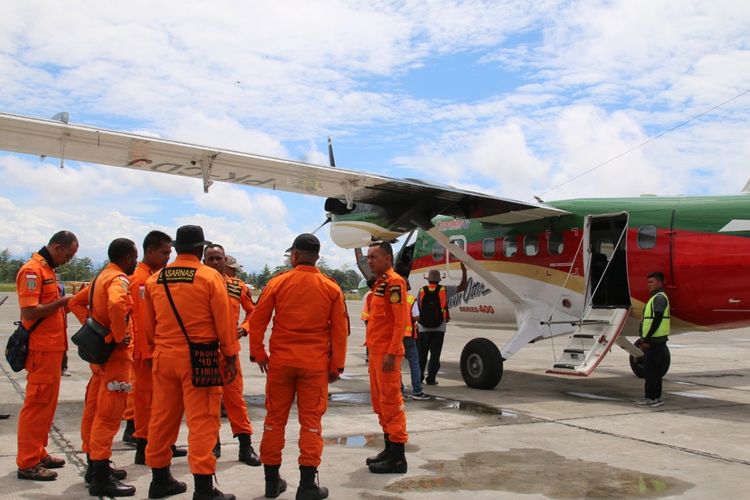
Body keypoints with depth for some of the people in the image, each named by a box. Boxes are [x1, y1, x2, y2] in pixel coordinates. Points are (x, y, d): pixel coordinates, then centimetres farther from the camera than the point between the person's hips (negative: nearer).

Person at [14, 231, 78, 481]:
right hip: (41, 349, -10)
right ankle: (27, 463, 3)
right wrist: (62, 301, -17)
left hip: (52, 348, 10)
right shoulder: (32, 270, -14)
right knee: (37, 403, -4)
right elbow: (29, 312, -22)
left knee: (46, 403, 16)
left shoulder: (47, 269, 17)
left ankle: (38, 454, 26)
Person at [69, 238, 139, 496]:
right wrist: (120, 337, -24)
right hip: (115, 353, -10)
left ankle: (95, 466, 27)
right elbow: (116, 304, -36)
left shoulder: (101, 277, 14)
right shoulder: (119, 279, -15)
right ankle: (101, 478, -3)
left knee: (94, 409, 15)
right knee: (109, 414, -6)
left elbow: (76, 302, 22)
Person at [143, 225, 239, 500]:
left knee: (162, 418, 13)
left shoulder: (155, 279, 7)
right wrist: (231, 357, -1)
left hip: (163, 356, 5)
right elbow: (224, 320, -8)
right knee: (202, 420, -2)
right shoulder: (210, 277, -8)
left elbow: (149, 324, 12)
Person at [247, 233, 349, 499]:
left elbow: (256, 321, -1)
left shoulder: (277, 283, -2)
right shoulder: (331, 288, -1)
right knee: (311, 421, 5)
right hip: (315, 364, 0)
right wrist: (336, 365, 8)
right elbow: (340, 330, 1)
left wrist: (259, 354, 10)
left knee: (275, 419, 12)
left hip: (280, 361, 1)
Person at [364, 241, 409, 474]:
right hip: (376, 351, 10)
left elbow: (401, 321, -18)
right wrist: (372, 350, 19)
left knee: (390, 402, -5)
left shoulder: (394, 282, -12)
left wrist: (391, 353, -22)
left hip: (387, 353, -10)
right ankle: (389, 449, 25)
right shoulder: (380, 283, 17)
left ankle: (397, 457, 1)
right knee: (379, 401, 15)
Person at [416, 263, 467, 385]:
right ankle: (430, 379, 1)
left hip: (423, 328, 1)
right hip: (438, 328, -1)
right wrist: (464, 271, 6)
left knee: (421, 354, 12)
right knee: (435, 355, 3)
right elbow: (462, 287, -1)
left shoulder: (422, 291, -1)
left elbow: (417, 308, 1)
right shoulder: (444, 290, -4)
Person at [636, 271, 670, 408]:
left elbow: (657, 320, -21)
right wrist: (644, 340, 21)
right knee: (654, 370, 13)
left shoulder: (660, 297, -13)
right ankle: (656, 397, 17)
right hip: (654, 341, 10)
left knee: (650, 369, -8)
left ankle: (652, 398, -5)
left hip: (655, 341, -10)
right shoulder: (655, 298, 19)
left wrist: (646, 339, -21)